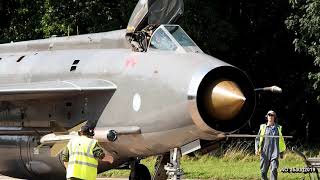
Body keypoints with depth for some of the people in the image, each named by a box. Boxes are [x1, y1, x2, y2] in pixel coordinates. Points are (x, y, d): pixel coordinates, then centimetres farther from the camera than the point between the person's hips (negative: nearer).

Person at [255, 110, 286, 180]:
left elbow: (281, 140, 18)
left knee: (274, 169, -15)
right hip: (265, 153, 1)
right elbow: (258, 139, 10)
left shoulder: (278, 128, 10)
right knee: (263, 170, 2)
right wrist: (257, 148, -4)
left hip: (274, 153, -1)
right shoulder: (263, 127, 9)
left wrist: (282, 151, 17)